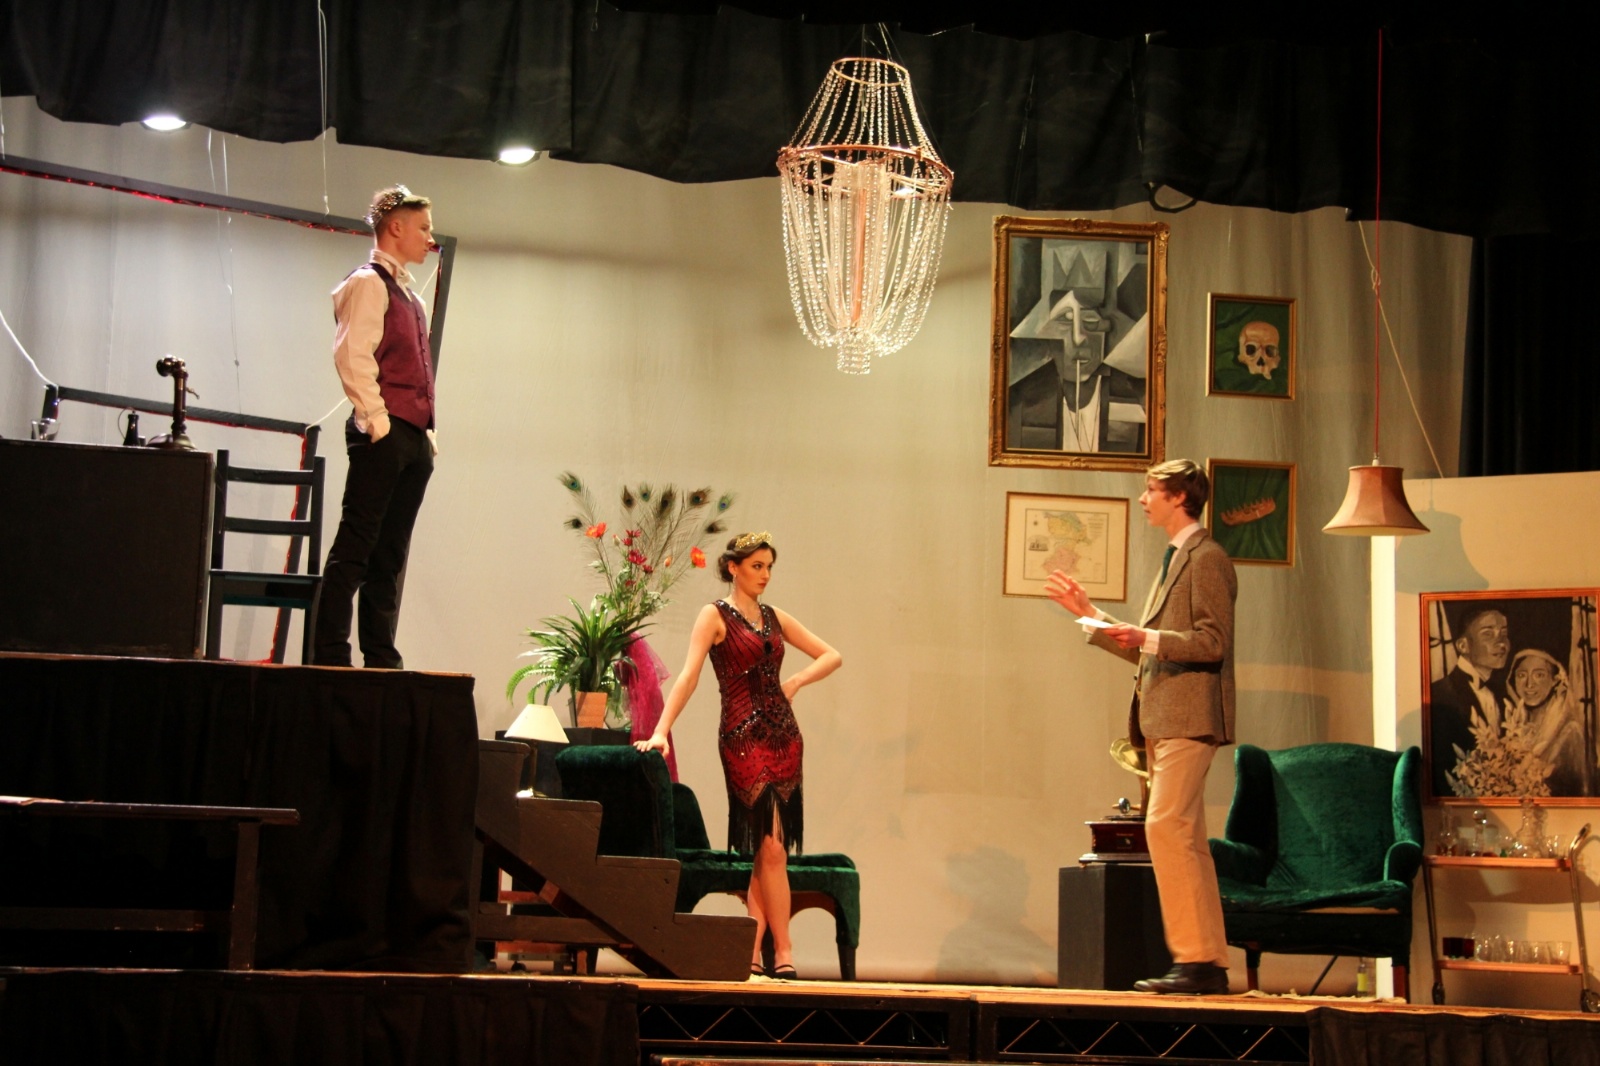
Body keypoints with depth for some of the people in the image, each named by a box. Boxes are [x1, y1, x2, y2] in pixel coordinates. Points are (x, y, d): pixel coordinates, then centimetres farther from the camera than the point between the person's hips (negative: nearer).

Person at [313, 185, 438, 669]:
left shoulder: (408, 295, 23)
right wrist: (376, 421, -18)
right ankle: (330, 655, -11)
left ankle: (382, 659, 9)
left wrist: (426, 430, 16)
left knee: (391, 555, 8)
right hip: (383, 434, -9)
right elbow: (353, 356, -14)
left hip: (414, 438, 9)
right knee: (356, 546, -10)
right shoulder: (367, 284, -4)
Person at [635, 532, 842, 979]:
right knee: (770, 846, -9)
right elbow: (688, 677, -11)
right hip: (744, 737, -6)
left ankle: (752, 951, 5)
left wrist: (795, 682, 3)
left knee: (765, 849, 3)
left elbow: (831, 656, 19)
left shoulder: (774, 618, 15)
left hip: (783, 734, 6)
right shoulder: (716, 615, -1)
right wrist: (661, 731, -21)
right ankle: (783, 951, -4)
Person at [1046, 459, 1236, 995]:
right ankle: (1210, 965, 10)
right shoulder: (1174, 560, 22)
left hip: (1189, 715, -10)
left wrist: (1147, 638, -24)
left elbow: (1213, 642, -17)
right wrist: (1090, 614, 24)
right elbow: (1147, 647, 26)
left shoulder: (1206, 558, -8)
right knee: (1185, 839, 8)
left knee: (1166, 827, -17)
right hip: (1163, 719, 10)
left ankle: (1195, 957, -16)